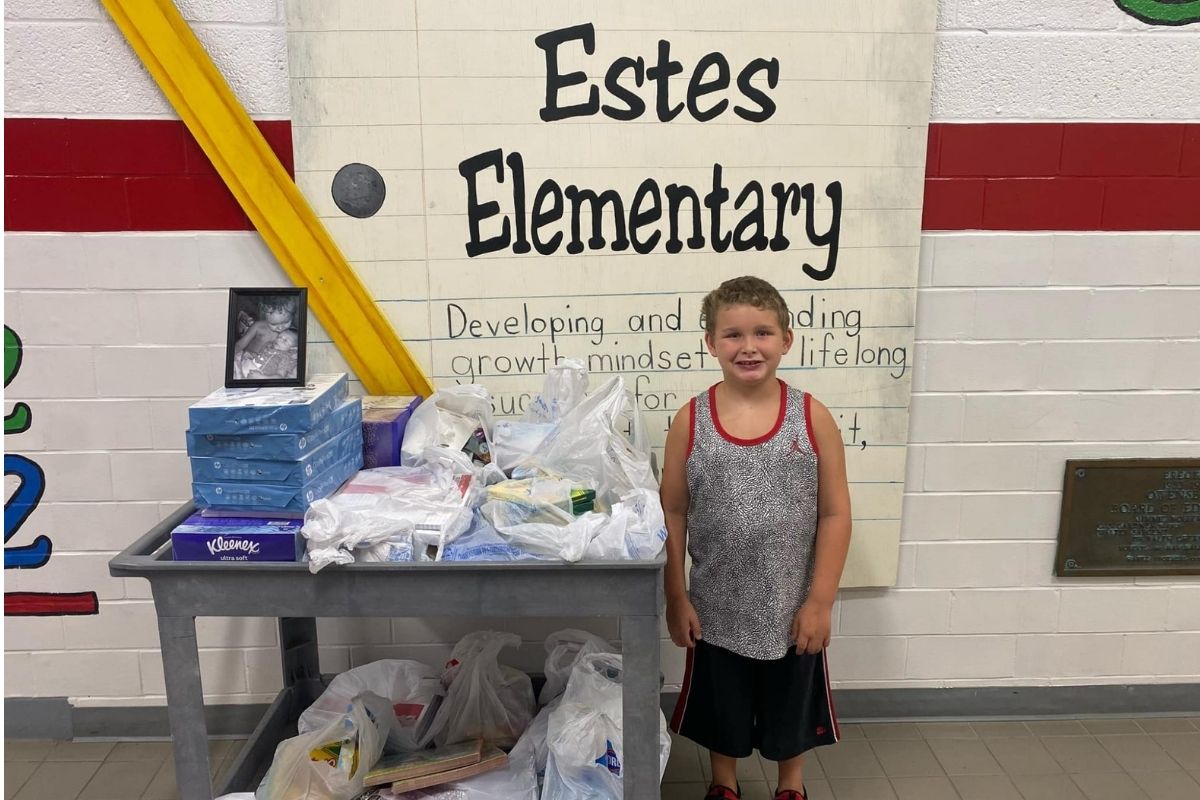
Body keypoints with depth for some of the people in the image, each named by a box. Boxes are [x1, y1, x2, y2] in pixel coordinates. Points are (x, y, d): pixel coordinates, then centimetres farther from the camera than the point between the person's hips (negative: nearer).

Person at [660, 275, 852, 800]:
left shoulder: (813, 418, -11)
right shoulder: (690, 421, -10)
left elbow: (835, 514, -7)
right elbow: (673, 514, -4)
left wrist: (820, 601, -8)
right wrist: (676, 598, -4)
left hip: (792, 608, 0)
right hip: (716, 609, 1)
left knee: (791, 704, 22)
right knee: (720, 707, 21)